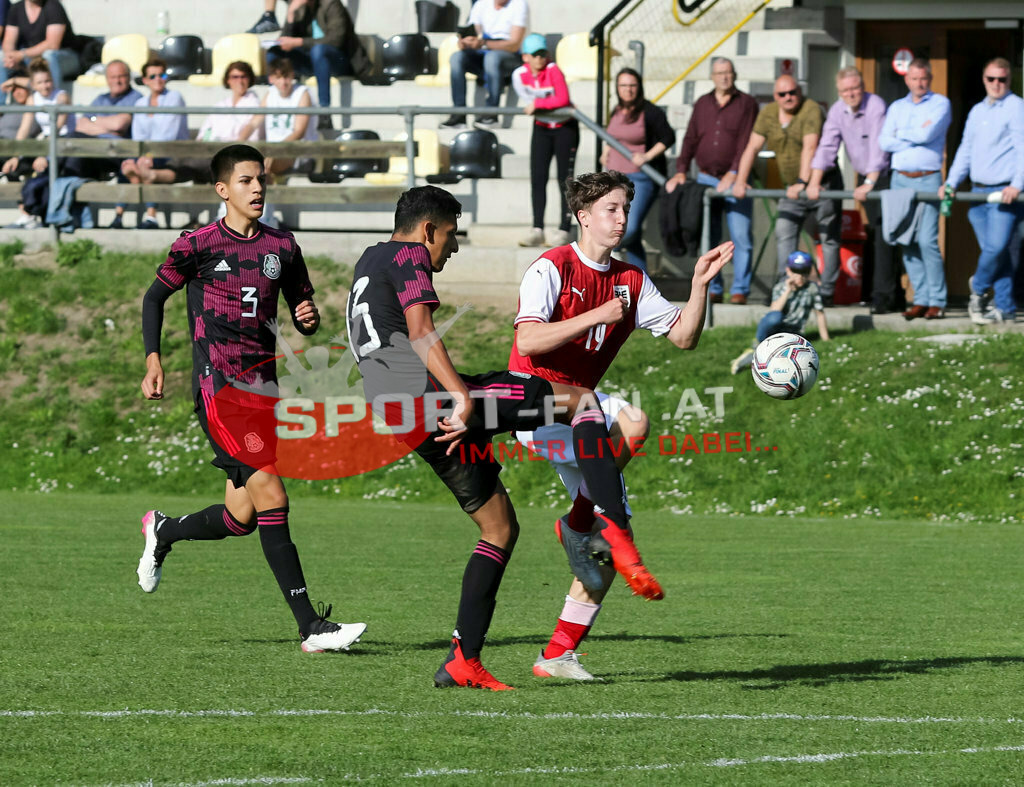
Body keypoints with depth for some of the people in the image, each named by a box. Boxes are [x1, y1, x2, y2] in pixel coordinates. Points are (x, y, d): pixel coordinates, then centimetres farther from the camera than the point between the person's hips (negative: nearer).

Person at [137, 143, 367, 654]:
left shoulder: (282, 247, 11)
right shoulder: (200, 245, -2)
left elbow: (301, 311, 18)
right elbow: (156, 295, 10)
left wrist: (309, 318, -6)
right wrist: (153, 357, -2)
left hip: (262, 387, 6)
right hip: (217, 385, -6)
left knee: (242, 517, 6)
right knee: (270, 495, -17)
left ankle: (163, 532, 39)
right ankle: (310, 627, -18)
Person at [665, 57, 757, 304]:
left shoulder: (746, 104, 2)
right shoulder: (703, 104, 14)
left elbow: (746, 143, -8)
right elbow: (691, 139, 11)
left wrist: (733, 174, -19)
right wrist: (681, 170, -3)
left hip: (735, 180, -4)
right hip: (706, 179, 4)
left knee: (741, 235, -8)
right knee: (707, 236, 2)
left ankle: (740, 290, -5)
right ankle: (712, 289, 7)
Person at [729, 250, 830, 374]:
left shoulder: (812, 288, 1)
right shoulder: (780, 287, -2)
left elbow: (820, 314, 8)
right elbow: (773, 312, -17)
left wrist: (826, 341, 9)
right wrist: (787, 291, -21)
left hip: (791, 334, 1)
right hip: (772, 329, -1)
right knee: (775, 317, -39)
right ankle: (758, 345, -15)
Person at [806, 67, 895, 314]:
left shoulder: (876, 106, -18)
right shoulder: (837, 111, 2)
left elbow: (878, 148, -24)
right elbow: (827, 147, -1)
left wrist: (869, 184, -30)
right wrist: (815, 182, -11)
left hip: (884, 175, -6)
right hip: (864, 177, 6)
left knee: (882, 235, -15)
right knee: (873, 235, 10)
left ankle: (883, 296, -18)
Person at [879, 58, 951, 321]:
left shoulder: (940, 104, 3)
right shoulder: (897, 107, 16)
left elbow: (927, 135, -12)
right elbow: (884, 142, 3)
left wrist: (901, 134, 3)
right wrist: (916, 137, -4)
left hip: (928, 180, -5)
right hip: (900, 179, 5)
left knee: (927, 240, -13)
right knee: (907, 242, 1)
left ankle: (937, 301, -8)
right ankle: (920, 299, 6)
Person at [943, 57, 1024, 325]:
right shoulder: (977, 111, 19)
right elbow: (966, 150, 24)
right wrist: (951, 182, 14)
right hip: (978, 191, 6)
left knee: (997, 247, -16)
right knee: (992, 250, 3)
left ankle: (978, 289, 6)